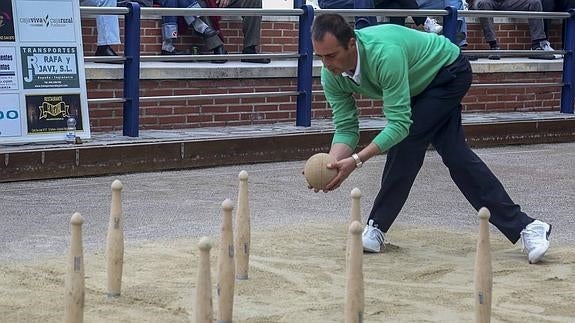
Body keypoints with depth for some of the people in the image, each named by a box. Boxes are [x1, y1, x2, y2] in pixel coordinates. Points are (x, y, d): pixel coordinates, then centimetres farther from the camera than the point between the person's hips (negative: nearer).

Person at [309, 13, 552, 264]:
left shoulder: (384, 53, -43)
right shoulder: (332, 74, -20)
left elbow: (399, 124, -42)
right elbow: (345, 128, -15)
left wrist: (356, 160, -49)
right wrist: (332, 164, -34)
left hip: (449, 71, -8)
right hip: (422, 85, 8)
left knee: (405, 141, -20)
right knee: (455, 154, 0)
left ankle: (376, 228, -5)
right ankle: (524, 226, 5)